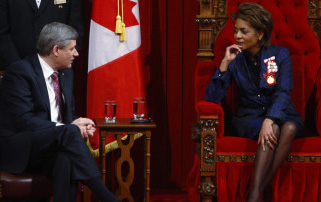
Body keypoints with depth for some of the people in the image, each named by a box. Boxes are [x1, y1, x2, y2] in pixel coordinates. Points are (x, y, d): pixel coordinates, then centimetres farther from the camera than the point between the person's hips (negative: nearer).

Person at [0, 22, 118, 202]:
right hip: (16, 150, -6)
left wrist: (80, 124, -3)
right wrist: (68, 127, -19)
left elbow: (69, 113, 23)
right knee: (68, 132, -32)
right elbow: (24, 121, -18)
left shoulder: (66, 73, 15)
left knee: (66, 161, -33)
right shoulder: (20, 71, -10)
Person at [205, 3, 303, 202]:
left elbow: (283, 92, -13)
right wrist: (225, 64, -14)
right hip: (250, 116, 0)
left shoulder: (280, 54, 0)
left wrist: (270, 119, -31)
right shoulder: (235, 59, 3)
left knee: (290, 128, -35)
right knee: (273, 131, -34)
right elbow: (212, 97, -5)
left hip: (281, 114, 0)